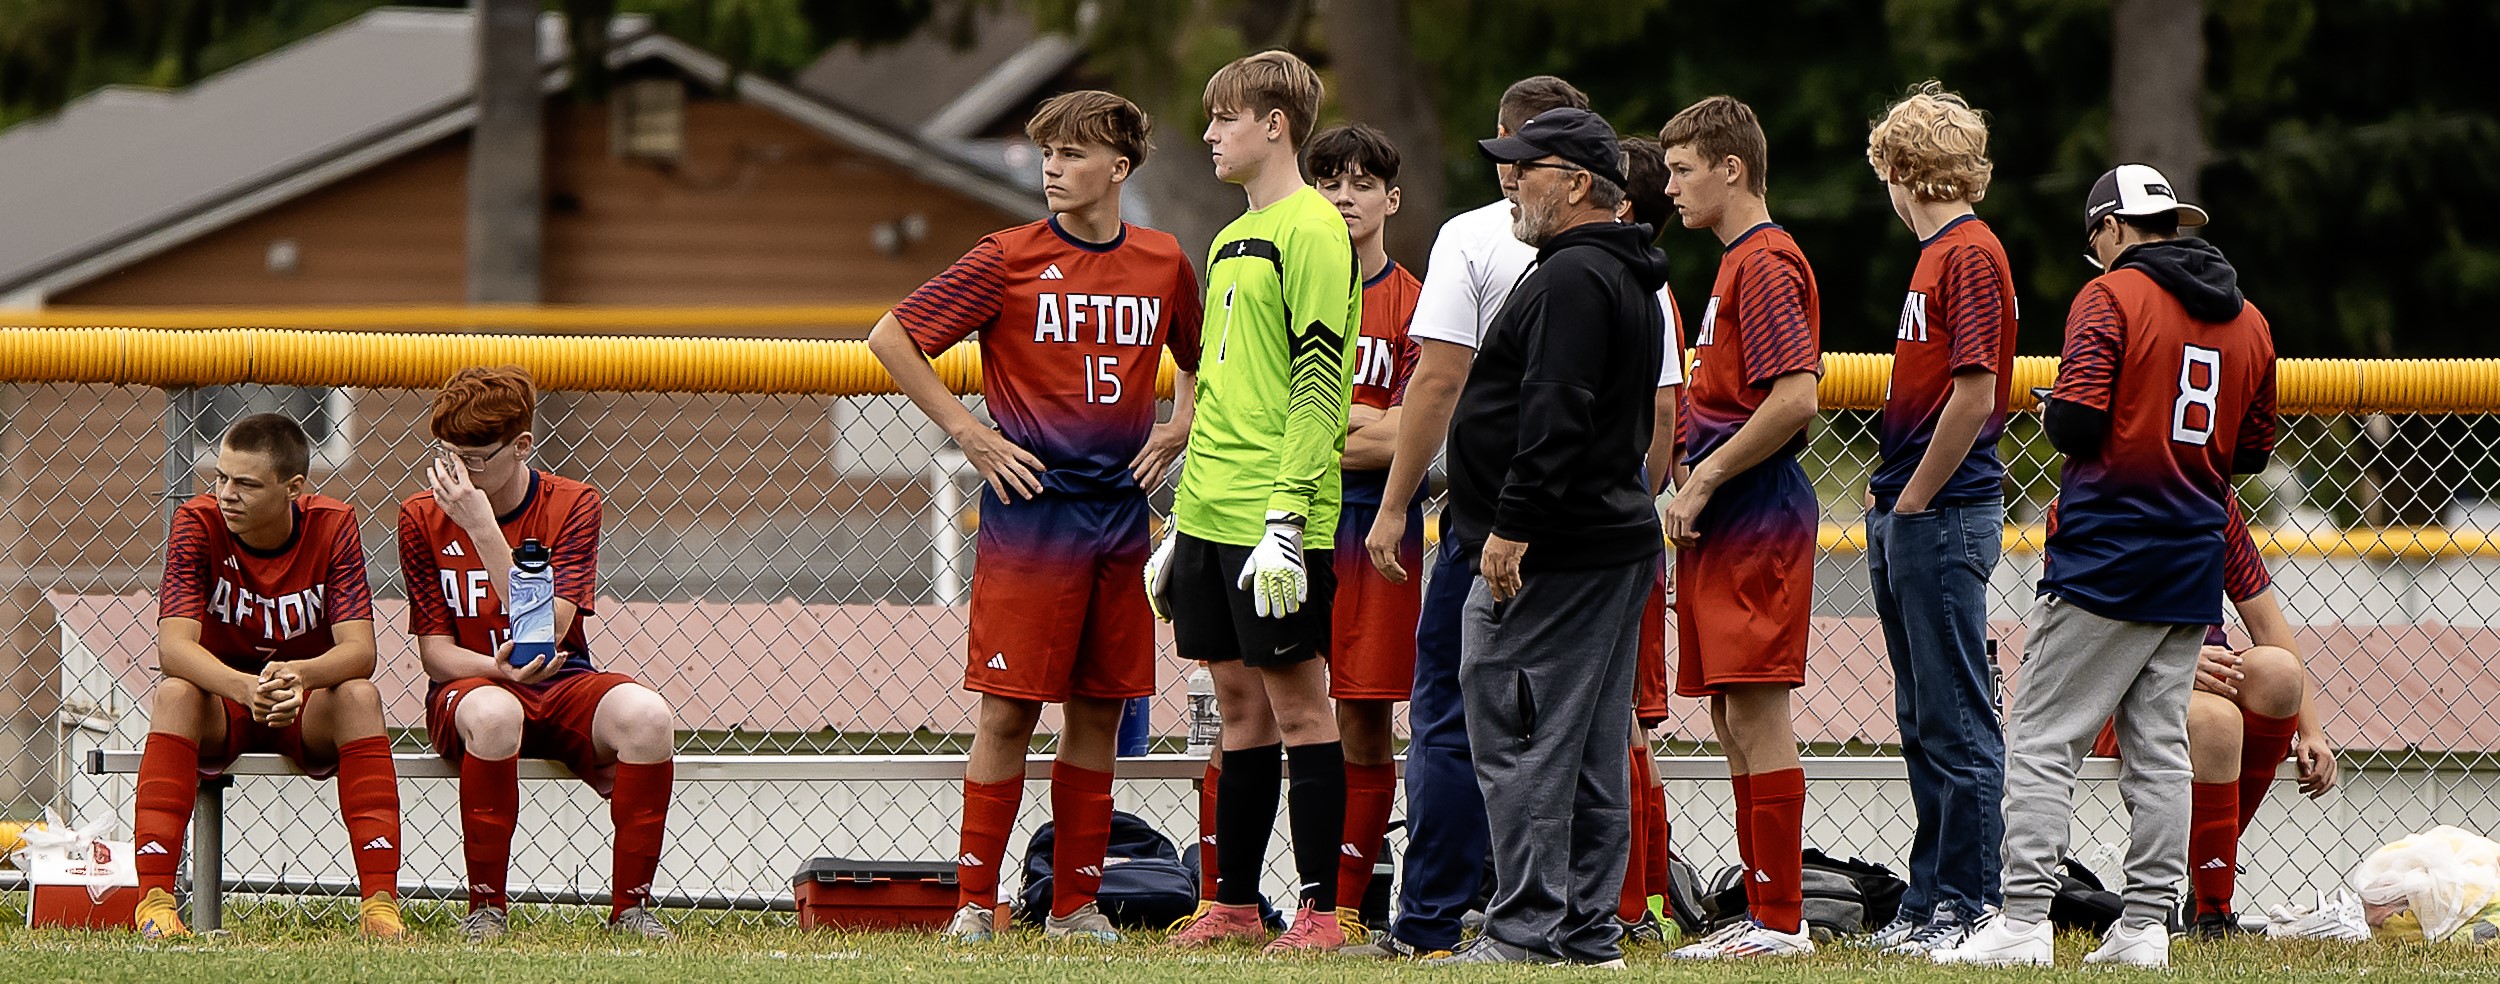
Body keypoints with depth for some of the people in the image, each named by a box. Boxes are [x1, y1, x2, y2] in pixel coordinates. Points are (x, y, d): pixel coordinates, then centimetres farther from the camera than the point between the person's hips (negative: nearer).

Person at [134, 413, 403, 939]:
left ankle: (380, 902, -34)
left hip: (309, 706, 0)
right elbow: (173, 644, -25)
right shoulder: (199, 522, -14)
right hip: (222, 700, 0)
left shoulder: (332, 526, -13)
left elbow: (358, 649, -21)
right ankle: (153, 901, -37)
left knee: (360, 696, -31)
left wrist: (298, 676, -44)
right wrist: (246, 688, -45)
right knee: (174, 694, -33)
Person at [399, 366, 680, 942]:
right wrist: (497, 669, -26)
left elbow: (548, 631, -17)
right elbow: (435, 650, -3)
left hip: (562, 685, 1)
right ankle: (485, 907, -24)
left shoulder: (572, 507, -4)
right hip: (470, 685, -1)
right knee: (493, 713, -40)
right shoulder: (423, 517, -2)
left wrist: (483, 530, -24)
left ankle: (630, 905, -16)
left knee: (646, 715, -32)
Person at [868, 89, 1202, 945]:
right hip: (1031, 510, -4)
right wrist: (969, 433, -6)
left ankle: (1075, 902, 14)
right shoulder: (1010, 258, -5)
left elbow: (1201, 359, 27)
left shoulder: (1164, 263, 8)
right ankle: (974, 902, -1)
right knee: (1007, 712, -5)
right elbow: (892, 337, -4)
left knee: (1100, 713, 7)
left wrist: (1177, 431, 11)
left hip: (1121, 513, 4)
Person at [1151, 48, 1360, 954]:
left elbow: (1318, 384, -16)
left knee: (1296, 700, -5)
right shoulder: (1231, 240, 18)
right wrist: (1182, 522, 21)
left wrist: (1287, 517, -21)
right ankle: (1235, 905, 14)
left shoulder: (1311, 232, -10)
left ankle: (1319, 907, -2)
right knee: (1239, 700, 10)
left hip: (1273, 516, -8)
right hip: (1211, 509, 8)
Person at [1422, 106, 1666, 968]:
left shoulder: (1572, 278, -14)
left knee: (1518, 742, -9)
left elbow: (1555, 415, -23)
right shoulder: (1630, 281, 20)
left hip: (1545, 554, -11)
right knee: (1593, 749, 11)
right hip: (1619, 536, 11)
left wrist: (1512, 526, -24)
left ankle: (1527, 930, -11)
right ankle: (1589, 929, 13)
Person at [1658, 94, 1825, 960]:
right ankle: (1766, 911, 14)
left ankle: (1779, 920, -9)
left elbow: (1795, 399, -22)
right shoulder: (1740, 262, 20)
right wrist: (1696, 474, 16)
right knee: (1733, 718, 11)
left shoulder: (1765, 264, -12)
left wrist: (1704, 480, -17)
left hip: (1754, 518, -11)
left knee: (1756, 711, -10)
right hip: (1729, 523, 11)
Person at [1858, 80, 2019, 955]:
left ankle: (1968, 905, -3)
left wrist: (1913, 501, -14)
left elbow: (1974, 392, -19)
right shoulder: (1937, 254, 17)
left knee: (1957, 722, -6)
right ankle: (1930, 902, 18)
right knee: (1926, 721, 13)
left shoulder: (1971, 255, -12)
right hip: (1907, 518, 10)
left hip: (1944, 515, -10)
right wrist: (1889, 506, 14)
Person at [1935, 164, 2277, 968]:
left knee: (2042, 738, -5)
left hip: (2104, 555, -6)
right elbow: (2252, 450, 15)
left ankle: (2025, 920, -13)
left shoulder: (2111, 297, -8)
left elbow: (2075, 424, -17)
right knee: (2159, 746, 9)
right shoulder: (2249, 322, 11)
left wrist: (2051, 414, 4)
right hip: (2193, 568, 6)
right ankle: (2146, 925, 5)